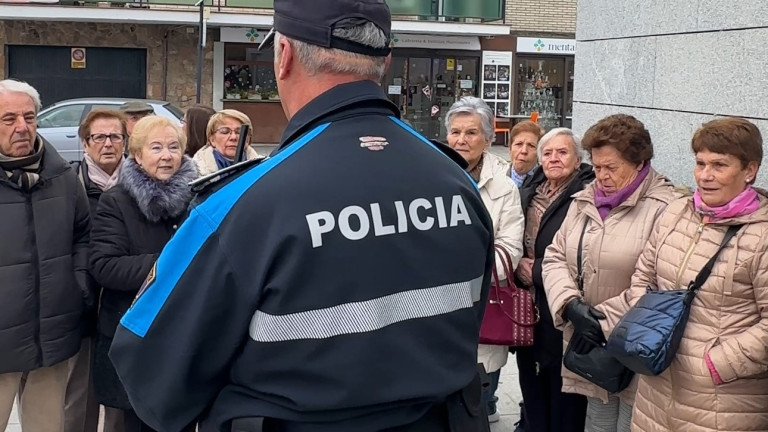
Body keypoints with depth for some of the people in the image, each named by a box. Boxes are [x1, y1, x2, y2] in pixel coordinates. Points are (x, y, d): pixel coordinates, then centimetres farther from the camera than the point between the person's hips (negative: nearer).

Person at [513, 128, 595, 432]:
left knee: (562, 396, 4)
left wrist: (537, 271, -13)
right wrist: (519, 267, -4)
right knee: (532, 389, 18)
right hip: (527, 307, 7)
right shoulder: (529, 190, 11)